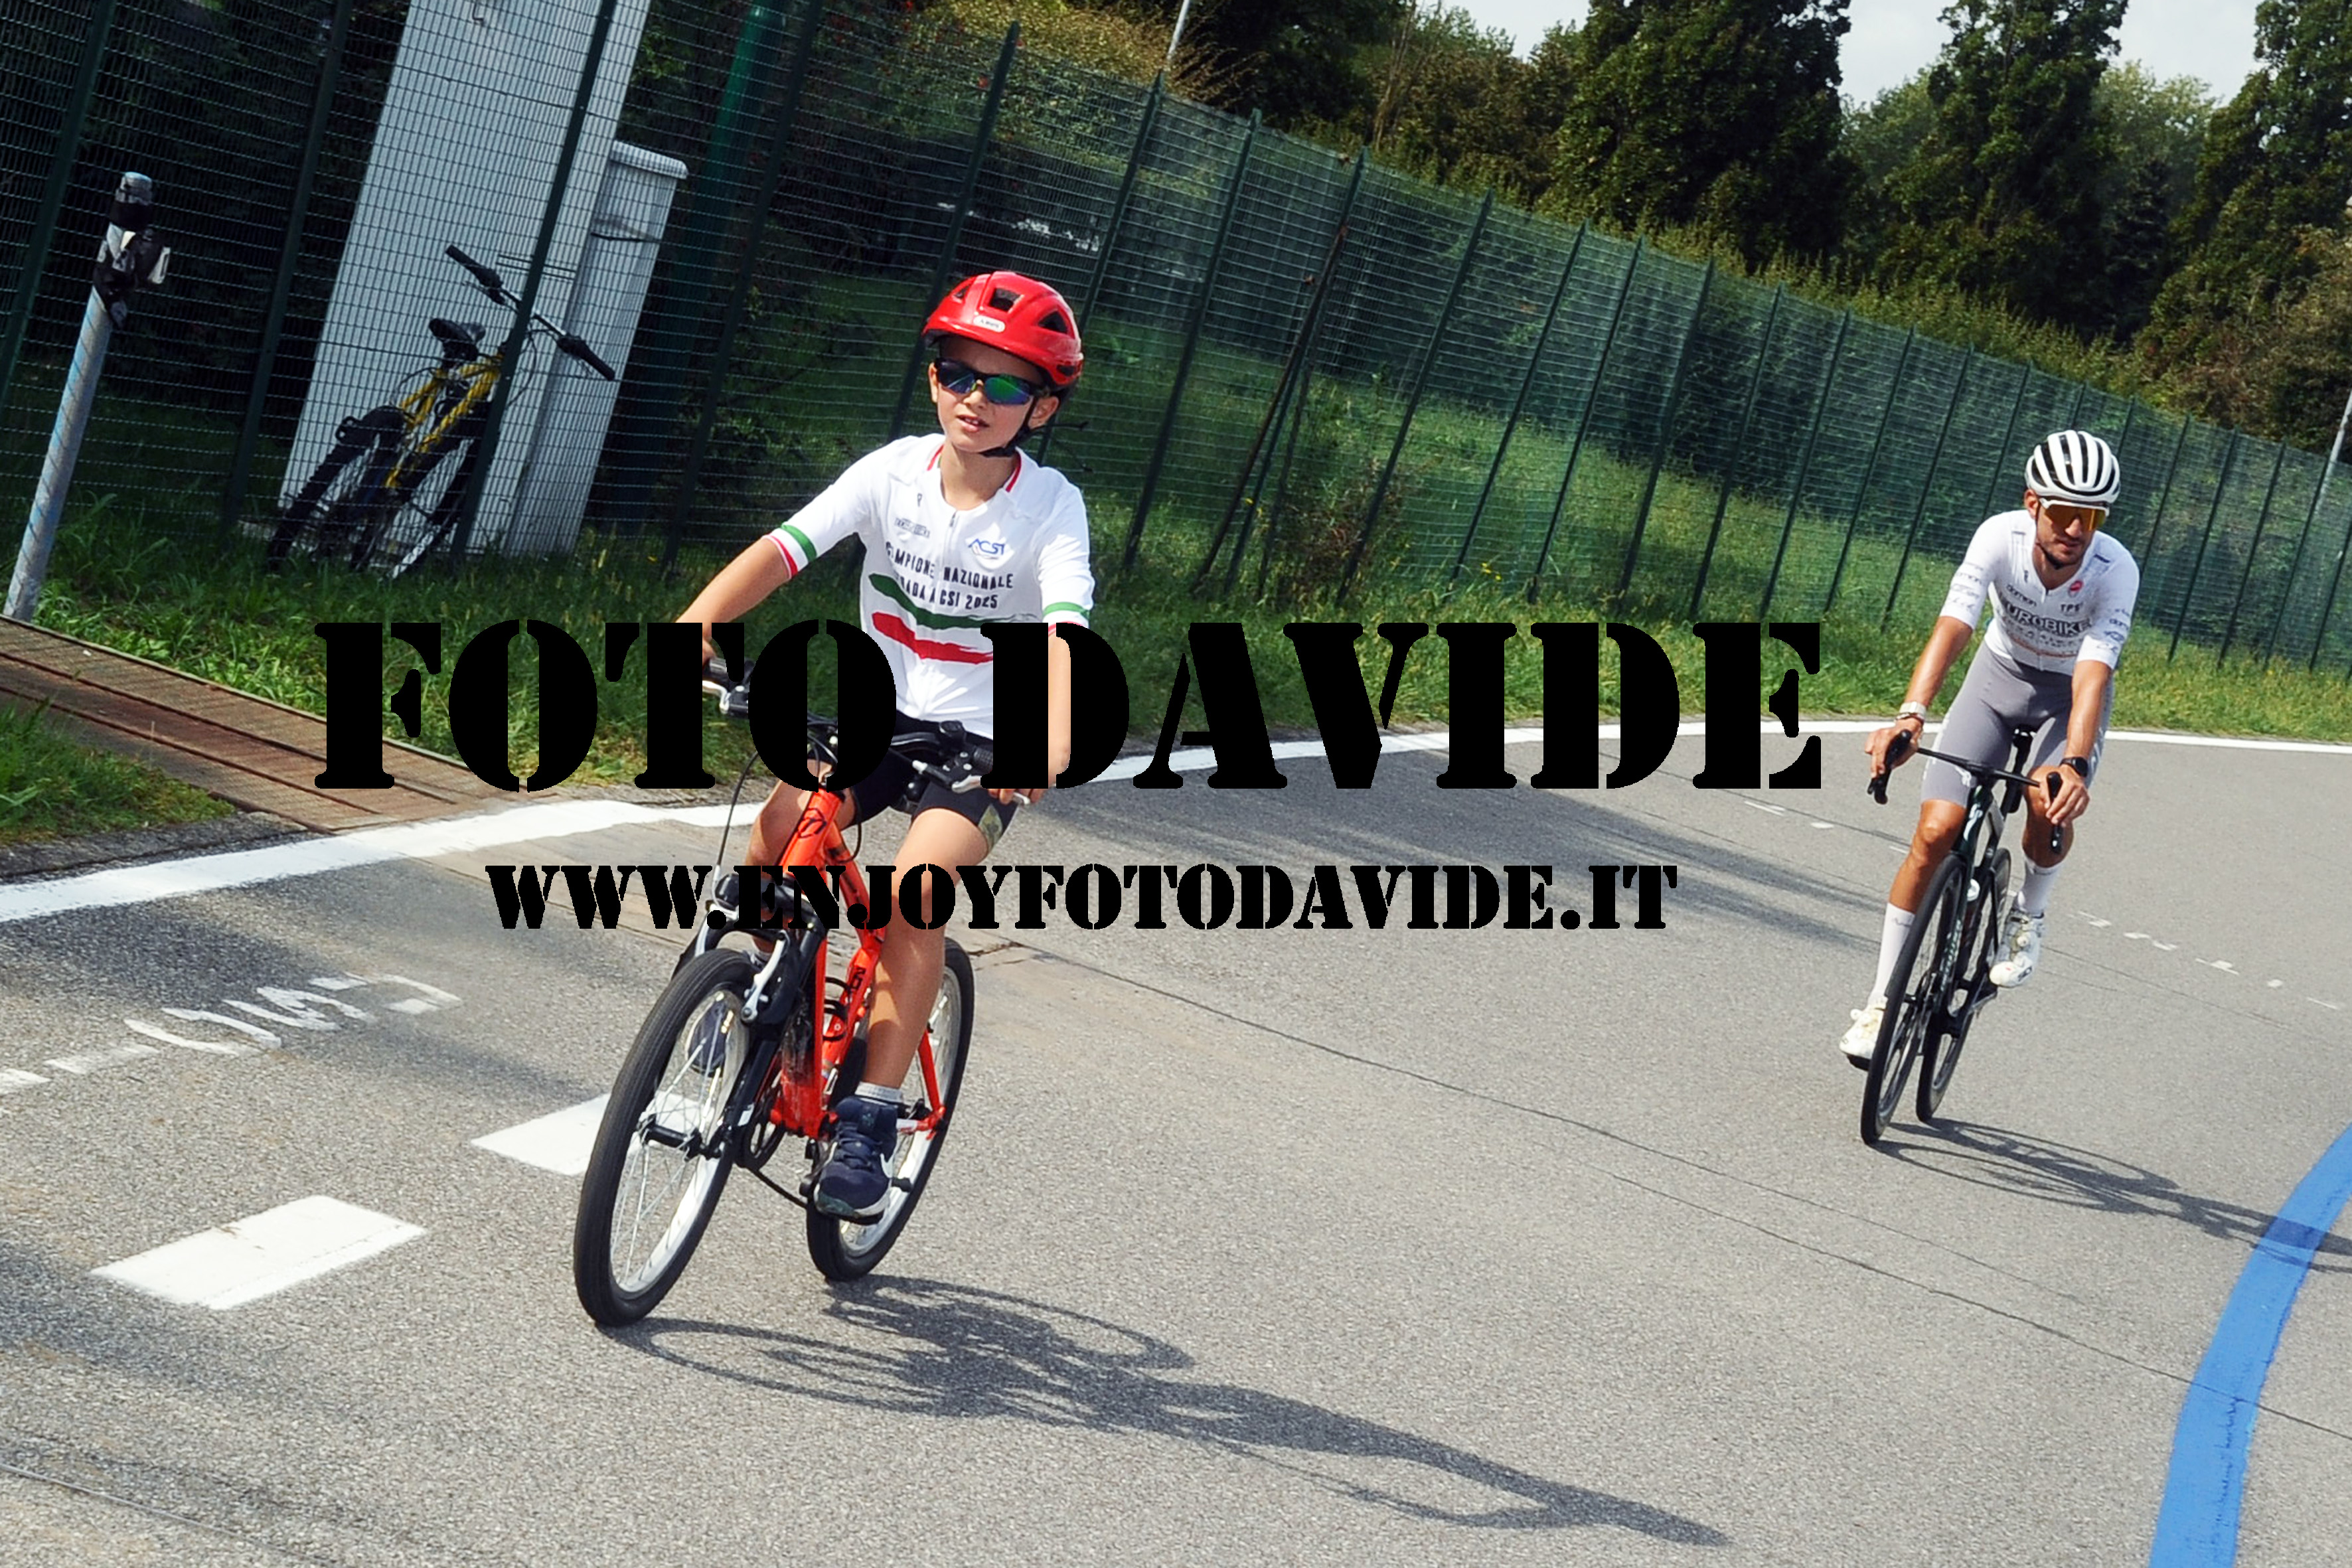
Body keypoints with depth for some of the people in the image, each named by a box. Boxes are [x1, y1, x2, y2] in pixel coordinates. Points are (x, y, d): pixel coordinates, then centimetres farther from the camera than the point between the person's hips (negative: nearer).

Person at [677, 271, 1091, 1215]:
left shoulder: (1050, 507, -13)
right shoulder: (896, 471, -7)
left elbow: (1065, 627, -29)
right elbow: (784, 548, -18)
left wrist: (1051, 741, -47)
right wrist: (700, 619, -36)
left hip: (982, 743, -3)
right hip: (880, 713, 3)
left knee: (916, 885, -25)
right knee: (781, 828, -22)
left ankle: (871, 1119, -14)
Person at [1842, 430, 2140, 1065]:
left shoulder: (2116, 571, -30)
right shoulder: (2001, 536, -29)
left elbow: (2093, 673, -36)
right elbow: (1953, 626, -39)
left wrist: (2075, 764, -52)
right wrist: (1910, 716, -54)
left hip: (2071, 693, -1)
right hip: (2001, 672, 1)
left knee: (2052, 810, -29)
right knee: (1936, 830, -11)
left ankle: (2028, 912, 6)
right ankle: (1881, 999, 1)